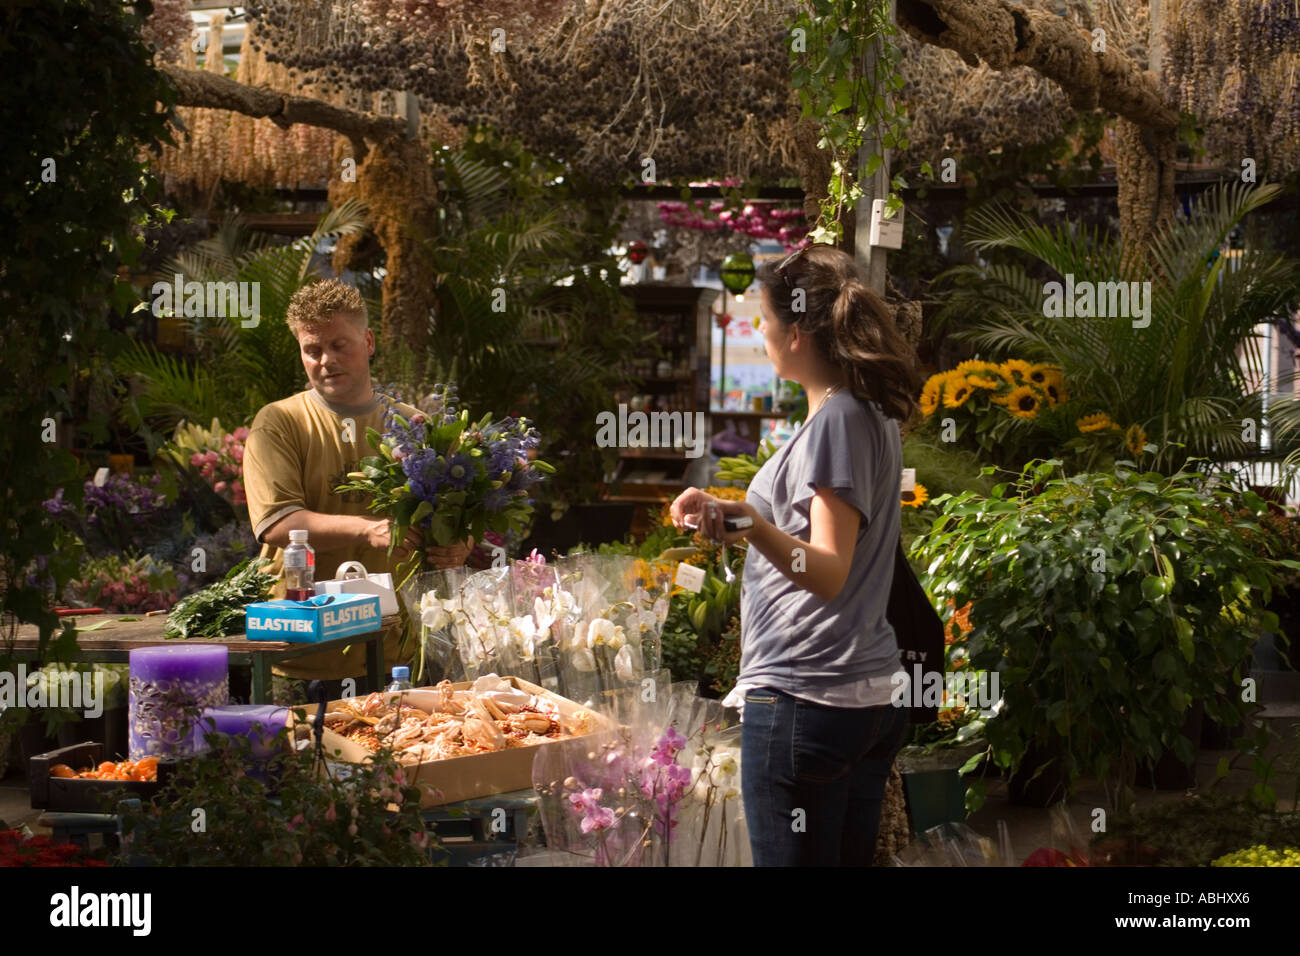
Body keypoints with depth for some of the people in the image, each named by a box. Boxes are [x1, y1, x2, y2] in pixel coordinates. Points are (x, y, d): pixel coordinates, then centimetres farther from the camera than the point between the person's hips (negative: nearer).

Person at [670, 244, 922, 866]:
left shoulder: (836, 419, -14)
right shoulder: (874, 414, 15)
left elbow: (830, 573, -23)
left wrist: (751, 525, -40)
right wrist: (732, 514, 40)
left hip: (803, 698, -10)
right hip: (872, 697, 10)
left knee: (792, 859, -5)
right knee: (851, 859, 15)